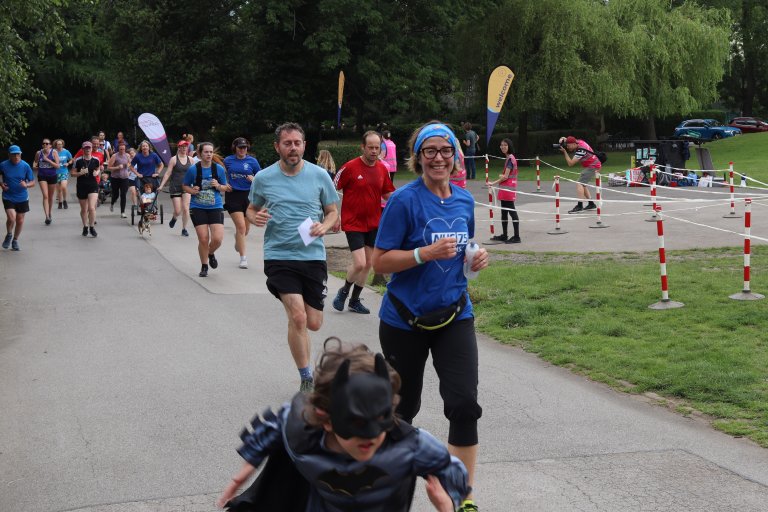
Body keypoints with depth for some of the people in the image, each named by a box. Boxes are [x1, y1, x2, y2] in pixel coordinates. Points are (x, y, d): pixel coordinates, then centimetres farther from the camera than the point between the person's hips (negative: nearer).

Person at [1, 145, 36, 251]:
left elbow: (32, 182, -2)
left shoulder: (25, 166, -7)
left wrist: (26, 185, -23)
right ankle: (9, 235, 12)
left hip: (22, 198, 2)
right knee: (11, 218, -18)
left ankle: (15, 240, 32)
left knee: (20, 220, 9)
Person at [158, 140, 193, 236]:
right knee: (178, 211, -2)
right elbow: (168, 173, -4)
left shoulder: (190, 159, 6)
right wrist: (161, 185, -9)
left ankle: (184, 229, 3)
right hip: (175, 188, -2)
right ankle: (174, 218, 33)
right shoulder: (174, 159, -3)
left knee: (185, 209, -9)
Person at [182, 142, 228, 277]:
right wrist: (191, 190, -11)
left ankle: (211, 254, 25)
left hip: (215, 207, 1)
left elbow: (224, 188, 11)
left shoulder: (219, 169, 1)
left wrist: (218, 186, -10)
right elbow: (185, 185, 9)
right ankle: (204, 266, 19)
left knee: (217, 239, -11)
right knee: (203, 239, -4)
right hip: (198, 208, -1)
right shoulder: (193, 169, -3)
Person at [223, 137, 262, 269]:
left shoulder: (252, 161, 1)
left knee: (246, 228, 11)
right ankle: (243, 257, -5)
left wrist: (254, 179, -14)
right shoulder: (228, 160, 3)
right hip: (233, 195, -2)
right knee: (241, 226, -12)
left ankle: (238, 240, 48)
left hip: (248, 195, 2)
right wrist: (224, 184, 3)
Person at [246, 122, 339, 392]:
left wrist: (324, 226, -11)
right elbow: (251, 209, 15)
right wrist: (255, 218, -9)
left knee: (314, 324, 6)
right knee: (298, 317, -16)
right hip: (279, 256, -2)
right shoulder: (263, 178, 0)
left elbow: (332, 212, 11)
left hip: (313, 256, 2)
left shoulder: (319, 175, 1)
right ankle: (306, 378, -1)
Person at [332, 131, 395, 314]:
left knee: (368, 264, 10)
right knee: (359, 263, -14)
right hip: (353, 223, -5)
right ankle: (344, 291, 15)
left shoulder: (382, 169, 3)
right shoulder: (350, 167, -12)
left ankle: (355, 300, 27)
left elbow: (387, 194, 13)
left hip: (373, 223, 5)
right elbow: (332, 190, -5)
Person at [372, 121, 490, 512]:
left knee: (465, 404, -9)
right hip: (405, 319, -3)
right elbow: (379, 262, -14)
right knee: (404, 405, 14)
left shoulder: (465, 200, 4)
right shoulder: (404, 200, -13)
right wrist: (425, 253, -27)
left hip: (454, 315, 3)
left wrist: (477, 258, -3)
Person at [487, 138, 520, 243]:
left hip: (508, 189, -10)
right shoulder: (508, 158, 14)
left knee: (512, 211, -8)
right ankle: (504, 235, 22)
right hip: (505, 189, 10)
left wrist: (493, 183, -12)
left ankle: (516, 237, -6)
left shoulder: (510, 158, -14)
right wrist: (502, 176, 2)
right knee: (504, 212, 14)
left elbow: (506, 176, -18)